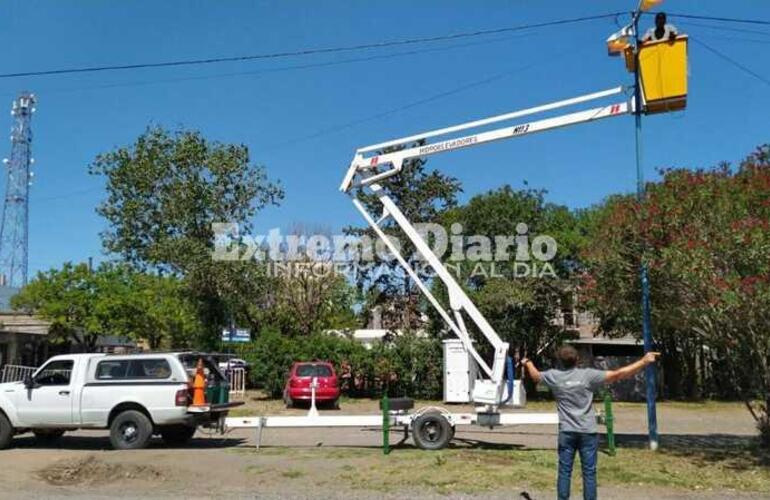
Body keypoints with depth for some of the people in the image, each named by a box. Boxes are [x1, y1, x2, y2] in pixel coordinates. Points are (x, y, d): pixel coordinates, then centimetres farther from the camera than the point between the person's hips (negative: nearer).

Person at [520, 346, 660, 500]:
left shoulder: (553, 376, 0)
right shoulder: (587, 375, -7)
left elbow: (535, 376, 21)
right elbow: (618, 375, -11)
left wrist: (528, 363, 43)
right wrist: (644, 361, -9)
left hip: (566, 432, 2)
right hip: (587, 432, -1)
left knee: (564, 472, 8)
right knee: (589, 473, 5)